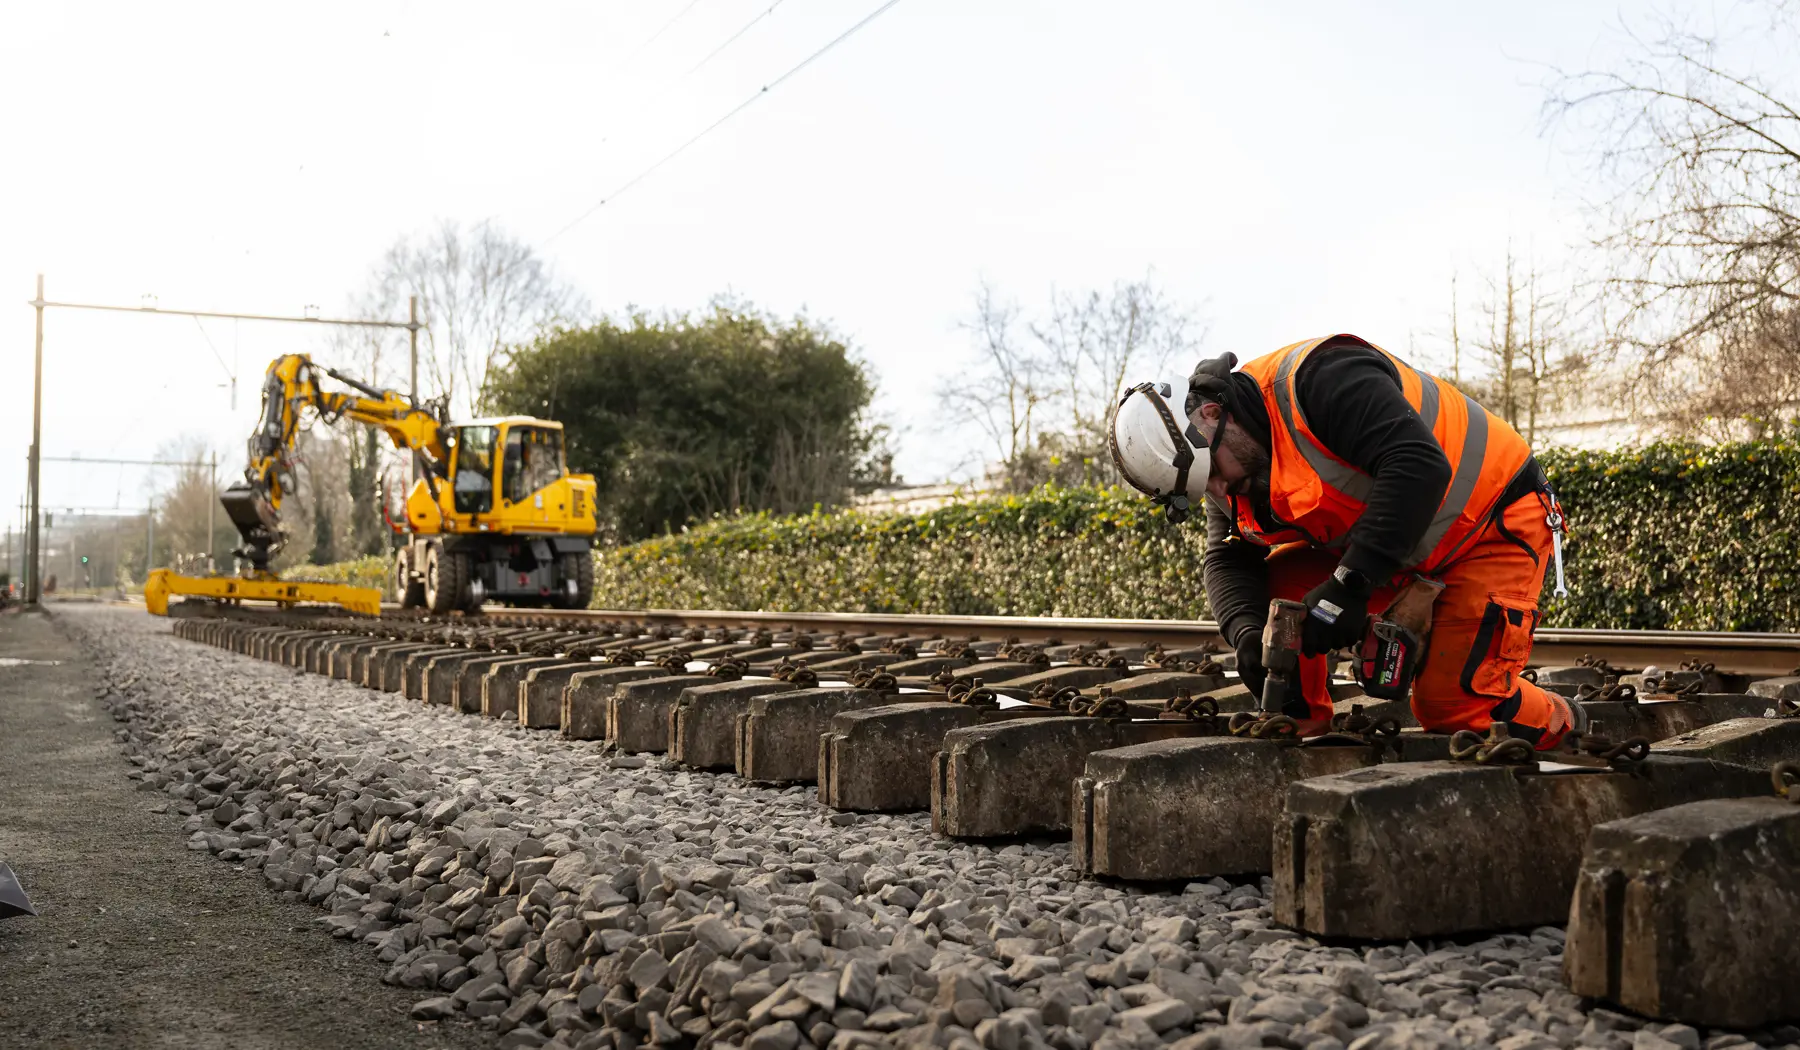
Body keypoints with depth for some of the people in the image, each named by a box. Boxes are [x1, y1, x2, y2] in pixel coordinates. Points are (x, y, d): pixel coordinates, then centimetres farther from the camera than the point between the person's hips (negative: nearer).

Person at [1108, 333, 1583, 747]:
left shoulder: (1320, 380, -31)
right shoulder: (1234, 469, -3)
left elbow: (1419, 466, -40)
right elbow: (1228, 561, 1)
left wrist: (1350, 585, -40)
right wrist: (1247, 632, -22)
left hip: (1496, 522, -8)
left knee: (1451, 705, -14)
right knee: (1275, 590, -9)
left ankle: (1561, 726, 16)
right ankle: (1302, 730, 5)